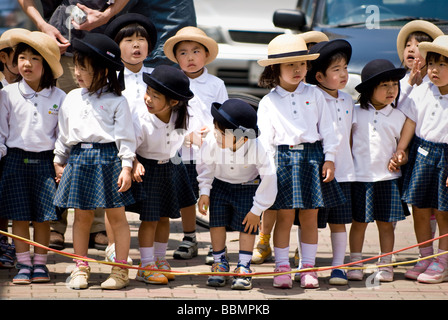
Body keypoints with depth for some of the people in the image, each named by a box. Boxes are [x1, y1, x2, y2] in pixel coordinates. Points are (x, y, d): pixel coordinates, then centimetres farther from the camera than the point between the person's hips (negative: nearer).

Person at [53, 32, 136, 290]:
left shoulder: (116, 101, -3)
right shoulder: (72, 99, 12)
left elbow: (125, 136, -5)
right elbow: (64, 133, 19)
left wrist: (126, 167, -11)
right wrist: (59, 162, 19)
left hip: (108, 159, -4)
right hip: (79, 159, 4)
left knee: (117, 215, 2)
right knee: (82, 216, 8)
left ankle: (120, 270, 9)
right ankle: (81, 268, 18)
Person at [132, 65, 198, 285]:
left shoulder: (182, 118, -13)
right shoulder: (141, 122, -25)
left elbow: (190, 136, 9)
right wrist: (135, 165, -37)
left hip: (171, 167, 4)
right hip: (147, 170, -4)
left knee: (164, 217, 13)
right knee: (149, 218, -3)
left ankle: (160, 260, 27)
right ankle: (146, 265, 7)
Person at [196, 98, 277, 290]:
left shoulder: (256, 148, -36)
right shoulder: (212, 143, -30)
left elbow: (268, 179, -21)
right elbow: (206, 165, -5)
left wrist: (257, 210, -16)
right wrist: (204, 191, -7)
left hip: (248, 186, -2)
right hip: (220, 184, 2)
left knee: (247, 224, -7)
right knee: (217, 221, -1)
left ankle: (244, 267, 5)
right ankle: (220, 263, 15)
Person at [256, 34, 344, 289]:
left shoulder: (314, 95, 7)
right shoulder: (268, 102, 3)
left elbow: (327, 129, 8)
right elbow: (265, 139, 4)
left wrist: (329, 158, 1)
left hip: (312, 157, 1)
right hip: (284, 158, -1)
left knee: (310, 216, 4)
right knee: (285, 216, -2)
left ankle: (308, 268, 12)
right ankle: (282, 268, 6)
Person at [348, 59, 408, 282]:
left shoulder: (398, 116, 3)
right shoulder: (355, 113, 2)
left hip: (387, 177, 0)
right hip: (360, 177, 0)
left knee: (386, 222, 4)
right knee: (359, 221, 4)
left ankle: (385, 265, 13)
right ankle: (355, 264, 13)